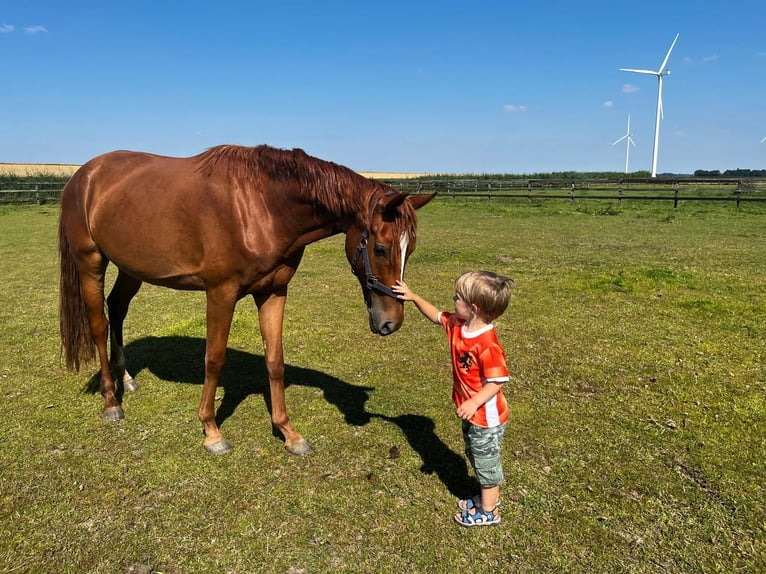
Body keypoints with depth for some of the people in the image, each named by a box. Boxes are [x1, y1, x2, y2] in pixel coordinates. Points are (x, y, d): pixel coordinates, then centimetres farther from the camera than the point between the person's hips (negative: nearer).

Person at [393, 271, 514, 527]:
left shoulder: (487, 344, -33)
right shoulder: (457, 325, -7)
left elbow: (498, 381, -28)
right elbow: (436, 316, 11)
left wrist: (474, 402, -35)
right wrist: (413, 297, 3)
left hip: (487, 417, -9)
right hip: (472, 414, 9)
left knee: (486, 461, 11)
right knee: (476, 456, 26)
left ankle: (488, 512, 32)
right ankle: (489, 496, 48)